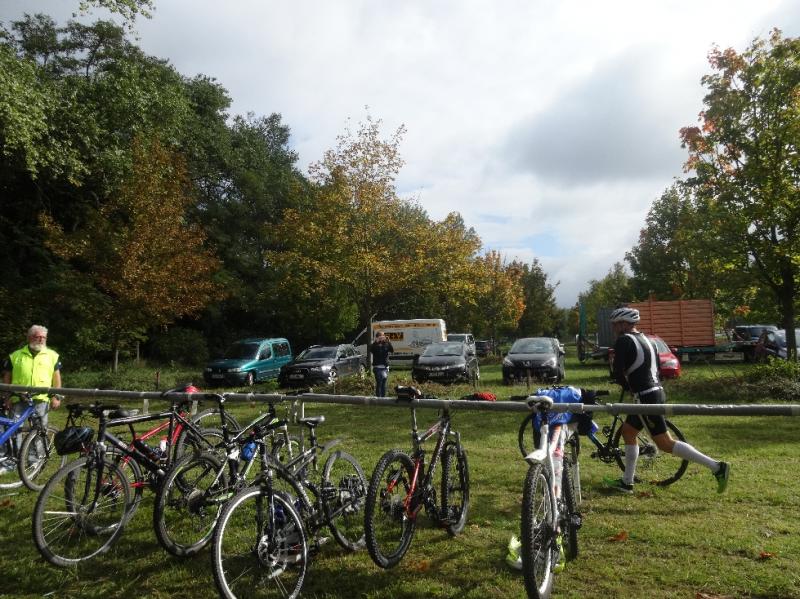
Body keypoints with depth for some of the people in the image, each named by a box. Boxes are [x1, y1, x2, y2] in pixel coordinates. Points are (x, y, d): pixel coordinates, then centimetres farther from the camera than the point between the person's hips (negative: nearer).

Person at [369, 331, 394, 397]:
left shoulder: (386, 344, 7)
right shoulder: (375, 345, 0)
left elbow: (392, 350, -11)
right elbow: (371, 350, -21)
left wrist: (388, 342, -24)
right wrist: (376, 342, -30)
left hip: (385, 367, 3)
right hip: (377, 367, -3)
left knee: (384, 384, 10)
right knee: (379, 383, -12)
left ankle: (383, 397, 19)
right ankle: (378, 397, -7)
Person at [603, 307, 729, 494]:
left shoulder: (623, 341, -13)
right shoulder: (645, 339, 16)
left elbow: (617, 372, -16)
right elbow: (656, 366, 20)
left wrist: (628, 387, 3)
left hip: (646, 398, -10)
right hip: (656, 392, 10)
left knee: (665, 443, -4)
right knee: (627, 431, 17)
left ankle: (716, 467, -3)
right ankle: (626, 482, 23)